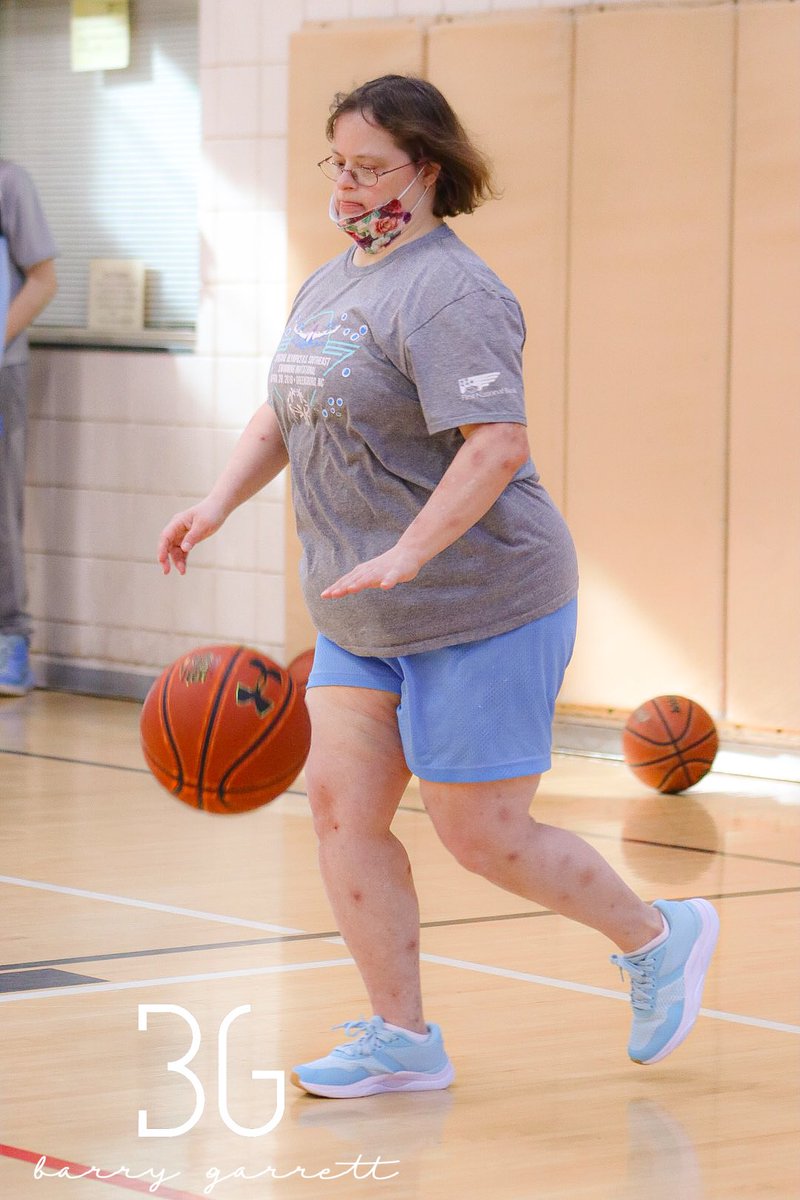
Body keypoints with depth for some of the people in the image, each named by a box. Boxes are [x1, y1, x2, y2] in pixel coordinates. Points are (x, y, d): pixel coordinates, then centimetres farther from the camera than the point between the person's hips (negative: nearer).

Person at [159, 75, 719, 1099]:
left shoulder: (447, 294, -18)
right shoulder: (331, 283, 12)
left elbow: (498, 445, -27)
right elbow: (284, 414, 23)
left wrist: (407, 556, -33)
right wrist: (221, 500, 7)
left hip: (479, 607, -9)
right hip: (360, 619, 9)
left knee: (481, 834, -2)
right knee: (340, 803, 1)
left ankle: (656, 936, 21)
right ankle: (402, 1038, 10)